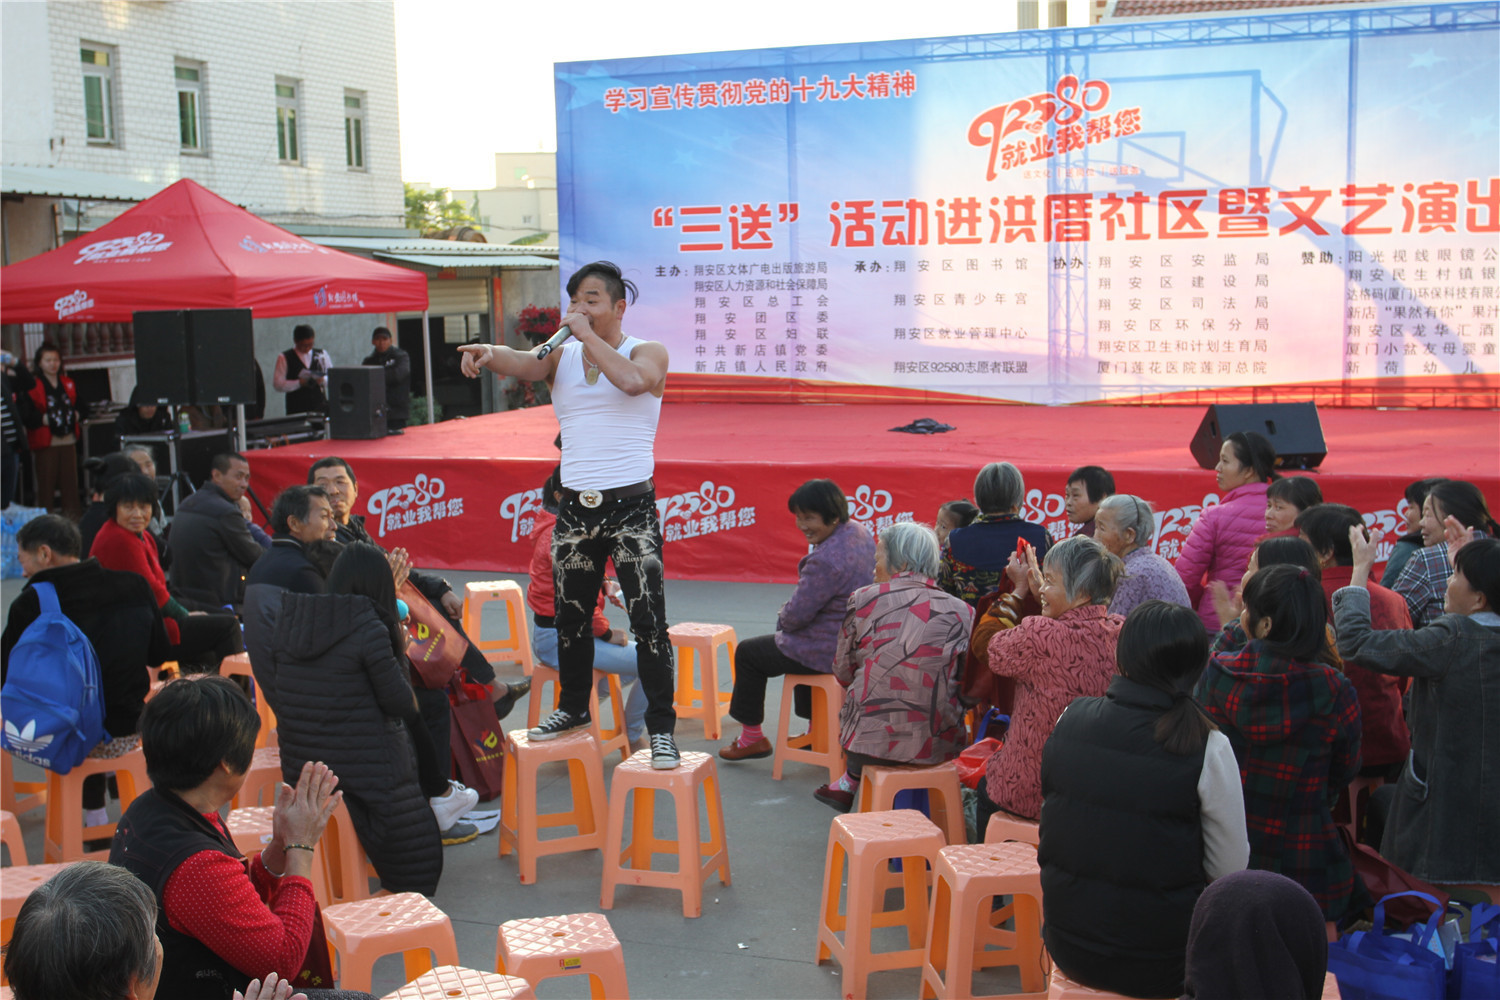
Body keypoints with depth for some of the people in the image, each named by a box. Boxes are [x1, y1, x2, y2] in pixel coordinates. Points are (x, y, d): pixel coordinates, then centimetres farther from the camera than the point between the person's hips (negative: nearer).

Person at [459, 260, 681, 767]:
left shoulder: (648, 352, -1)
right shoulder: (562, 356, 10)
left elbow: (633, 380, -23)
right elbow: (523, 363, -10)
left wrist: (589, 334, -17)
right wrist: (488, 354, -31)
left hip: (631, 505, -4)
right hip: (575, 506, 5)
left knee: (648, 620, -6)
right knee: (570, 617, 16)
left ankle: (662, 728, 4)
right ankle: (573, 707, 36)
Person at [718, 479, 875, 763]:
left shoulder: (826, 560, -32)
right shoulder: (860, 532, -2)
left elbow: (798, 615, -24)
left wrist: (783, 616, -1)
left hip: (830, 653, -9)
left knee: (748, 653, 12)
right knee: (798, 645, 39)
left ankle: (751, 738, 26)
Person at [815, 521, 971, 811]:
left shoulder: (863, 600, -2)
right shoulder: (962, 612, 2)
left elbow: (842, 673, 8)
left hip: (870, 741, -1)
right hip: (937, 748, 1)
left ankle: (852, 781, 40)